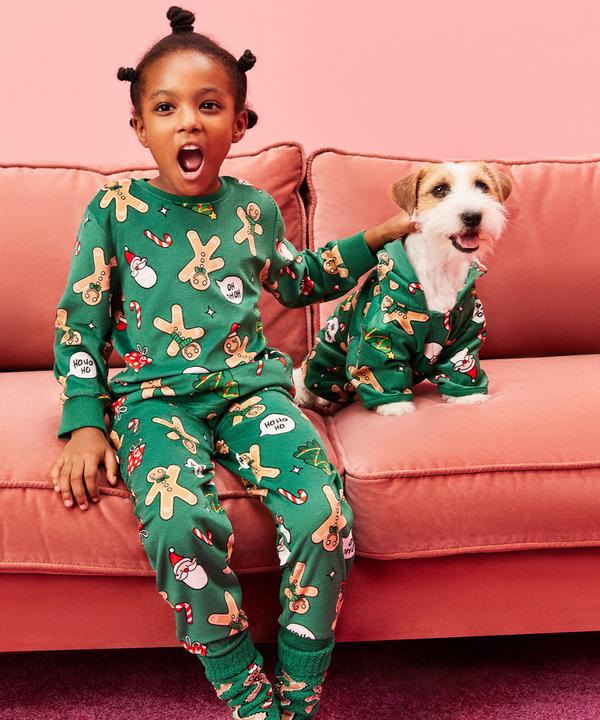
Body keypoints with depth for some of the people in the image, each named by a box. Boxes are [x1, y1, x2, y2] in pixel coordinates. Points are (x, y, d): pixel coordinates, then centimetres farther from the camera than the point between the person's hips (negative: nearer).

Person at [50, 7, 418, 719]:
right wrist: (84, 423, -6)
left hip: (249, 383, 3)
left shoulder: (255, 208, 12)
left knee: (325, 513, -24)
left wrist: (375, 238, 24)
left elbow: (296, 281, 31)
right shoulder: (114, 210, 3)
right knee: (180, 525, -33)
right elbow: (79, 322, 5)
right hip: (153, 392, -2)